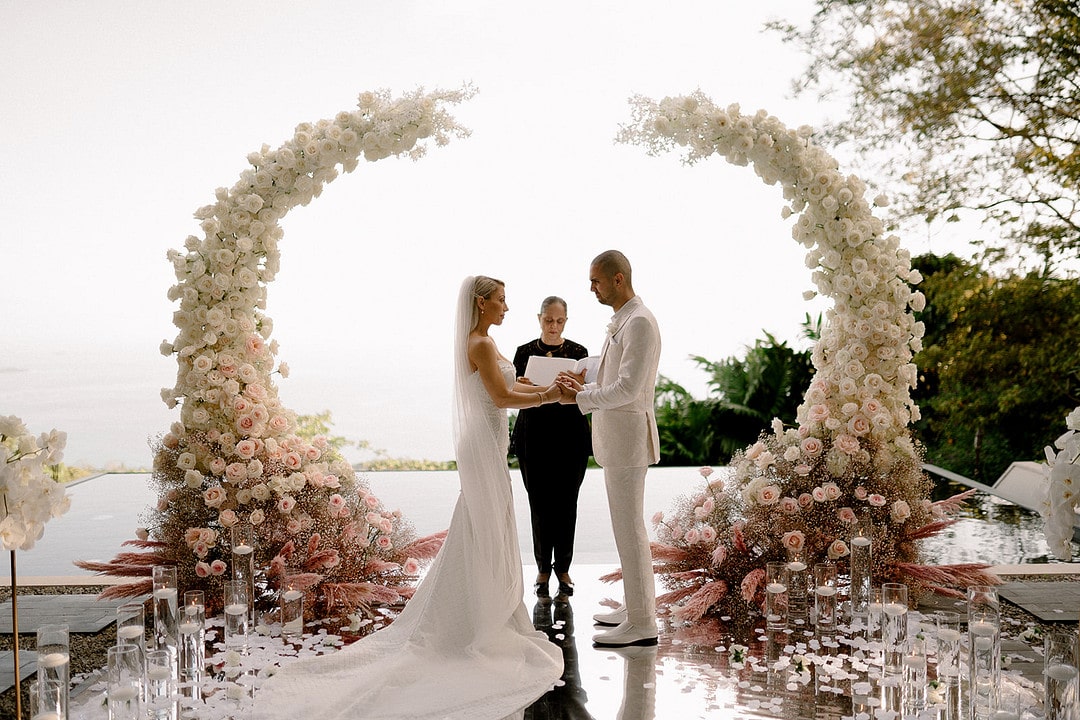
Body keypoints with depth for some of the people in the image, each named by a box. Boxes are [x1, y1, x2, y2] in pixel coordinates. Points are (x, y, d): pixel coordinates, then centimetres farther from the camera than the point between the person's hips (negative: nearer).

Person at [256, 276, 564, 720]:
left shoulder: (479, 342, 15)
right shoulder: (481, 344, -15)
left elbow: (505, 388, 19)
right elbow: (502, 397, -20)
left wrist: (548, 386, 15)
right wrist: (550, 396, -13)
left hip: (484, 444, 10)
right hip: (485, 445, -10)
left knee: (475, 535, 15)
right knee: (490, 537, -3)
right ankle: (486, 627, 5)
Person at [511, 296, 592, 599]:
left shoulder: (578, 352, 4)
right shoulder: (525, 352, 5)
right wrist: (520, 386, -20)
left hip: (570, 437, 0)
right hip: (534, 437, 0)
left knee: (566, 504, 2)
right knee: (540, 505, 1)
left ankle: (563, 568, 14)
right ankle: (543, 568, 14)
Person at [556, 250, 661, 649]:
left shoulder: (640, 322, -16)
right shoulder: (621, 321, 16)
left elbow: (628, 388, -22)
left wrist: (580, 398, -15)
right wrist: (585, 387, 8)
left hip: (627, 436, -10)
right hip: (615, 437, 10)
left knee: (629, 527, -5)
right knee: (629, 525, 15)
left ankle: (641, 624, 2)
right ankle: (636, 606, 26)